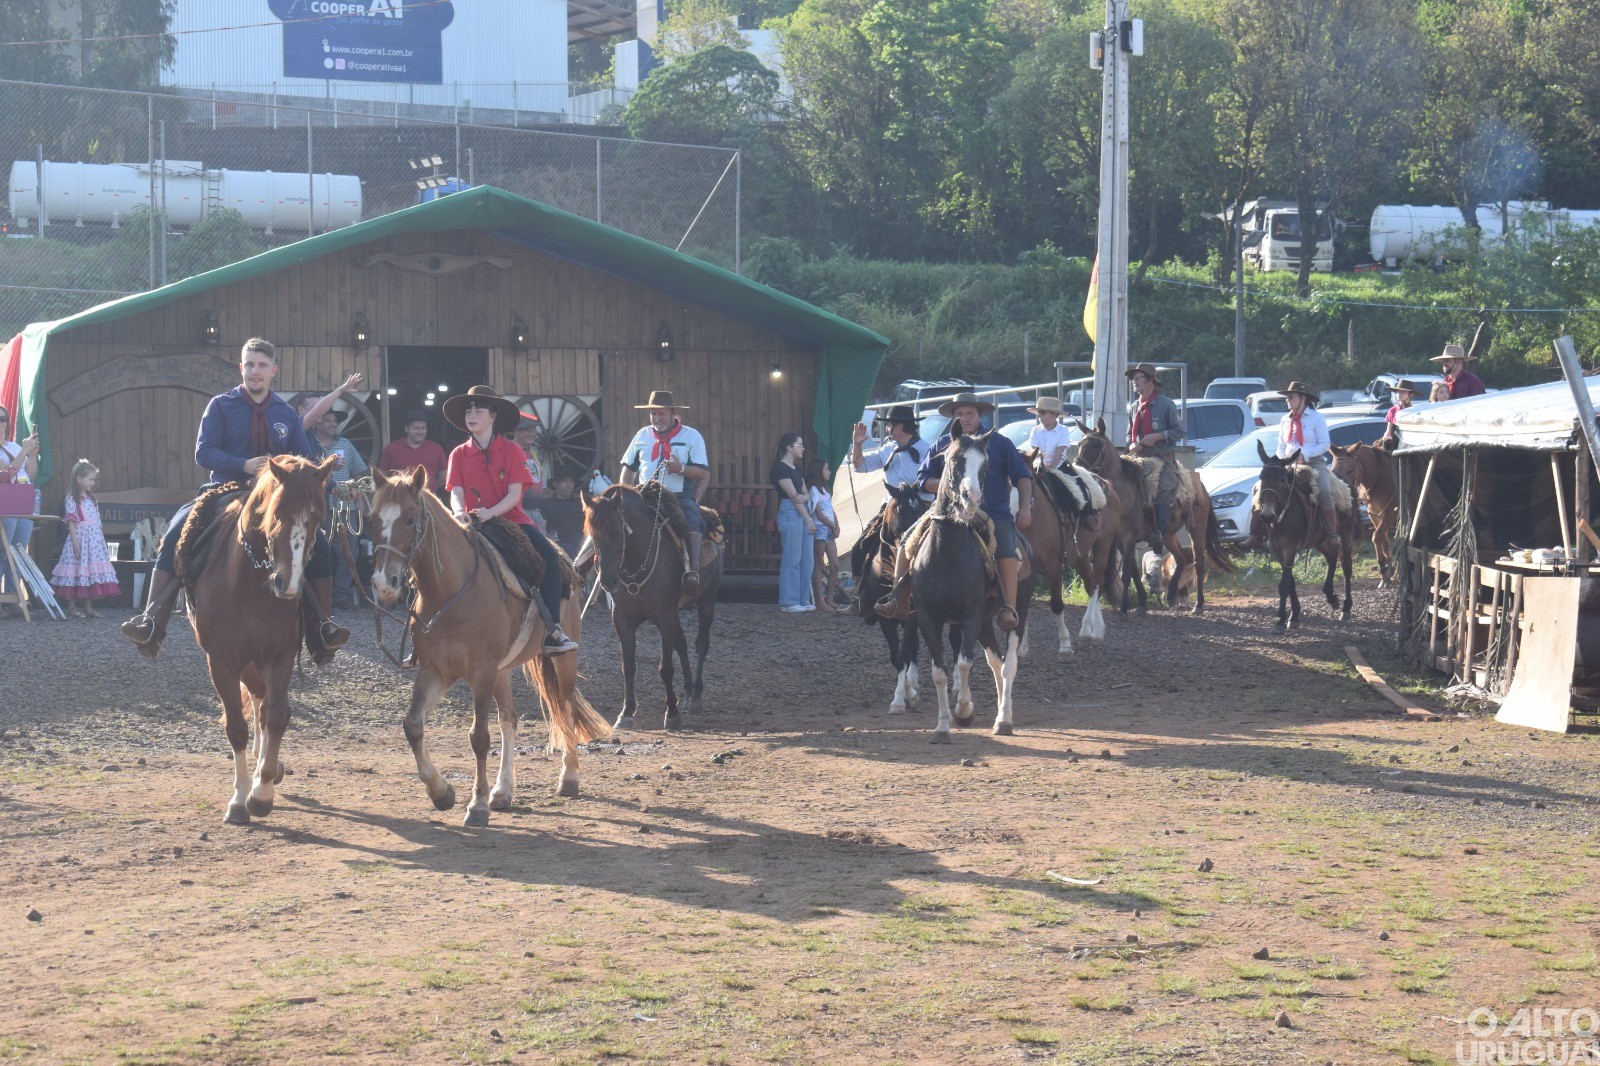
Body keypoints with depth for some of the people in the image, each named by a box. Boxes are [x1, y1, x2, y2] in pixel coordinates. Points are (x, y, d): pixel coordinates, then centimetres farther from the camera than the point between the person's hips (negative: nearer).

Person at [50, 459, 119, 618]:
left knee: (91, 574, 4)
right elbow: (71, 522, -11)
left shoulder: (92, 499, 16)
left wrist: (102, 541, 15)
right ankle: (72, 607, 1)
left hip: (94, 539, 7)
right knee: (77, 572, -6)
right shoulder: (72, 499, -5)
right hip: (79, 538, -7)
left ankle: (88, 607, 8)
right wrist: (75, 542, -18)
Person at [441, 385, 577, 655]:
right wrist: (460, 512, -27)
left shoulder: (511, 451, 3)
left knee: (549, 558, -25)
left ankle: (553, 631, -26)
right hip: (474, 523, 1)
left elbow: (514, 494, -7)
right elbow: (456, 493, -2)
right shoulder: (459, 455, 9)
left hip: (510, 519, -1)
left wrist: (490, 512, -27)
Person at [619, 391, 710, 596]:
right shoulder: (642, 436, 14)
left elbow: (704, 474, -2)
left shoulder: (692, 437, 4)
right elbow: (628, 469, 21)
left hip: (680, 497, -4)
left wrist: (682, 468, -21)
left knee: (692, 519, -35)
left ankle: (692, 570, -45)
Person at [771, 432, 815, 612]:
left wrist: (805, 497, -11)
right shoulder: (780, 468, -8)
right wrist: (809, 519, -13)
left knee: (807, 560, 7)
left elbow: (806, 493, 15)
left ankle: (803, 600, 12)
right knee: (791, 560, -8)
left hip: (804, 512, 9)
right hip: (790, 512, -9)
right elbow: (793, 495, -12)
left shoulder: (796, 469, 20)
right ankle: (788, 602, -5)